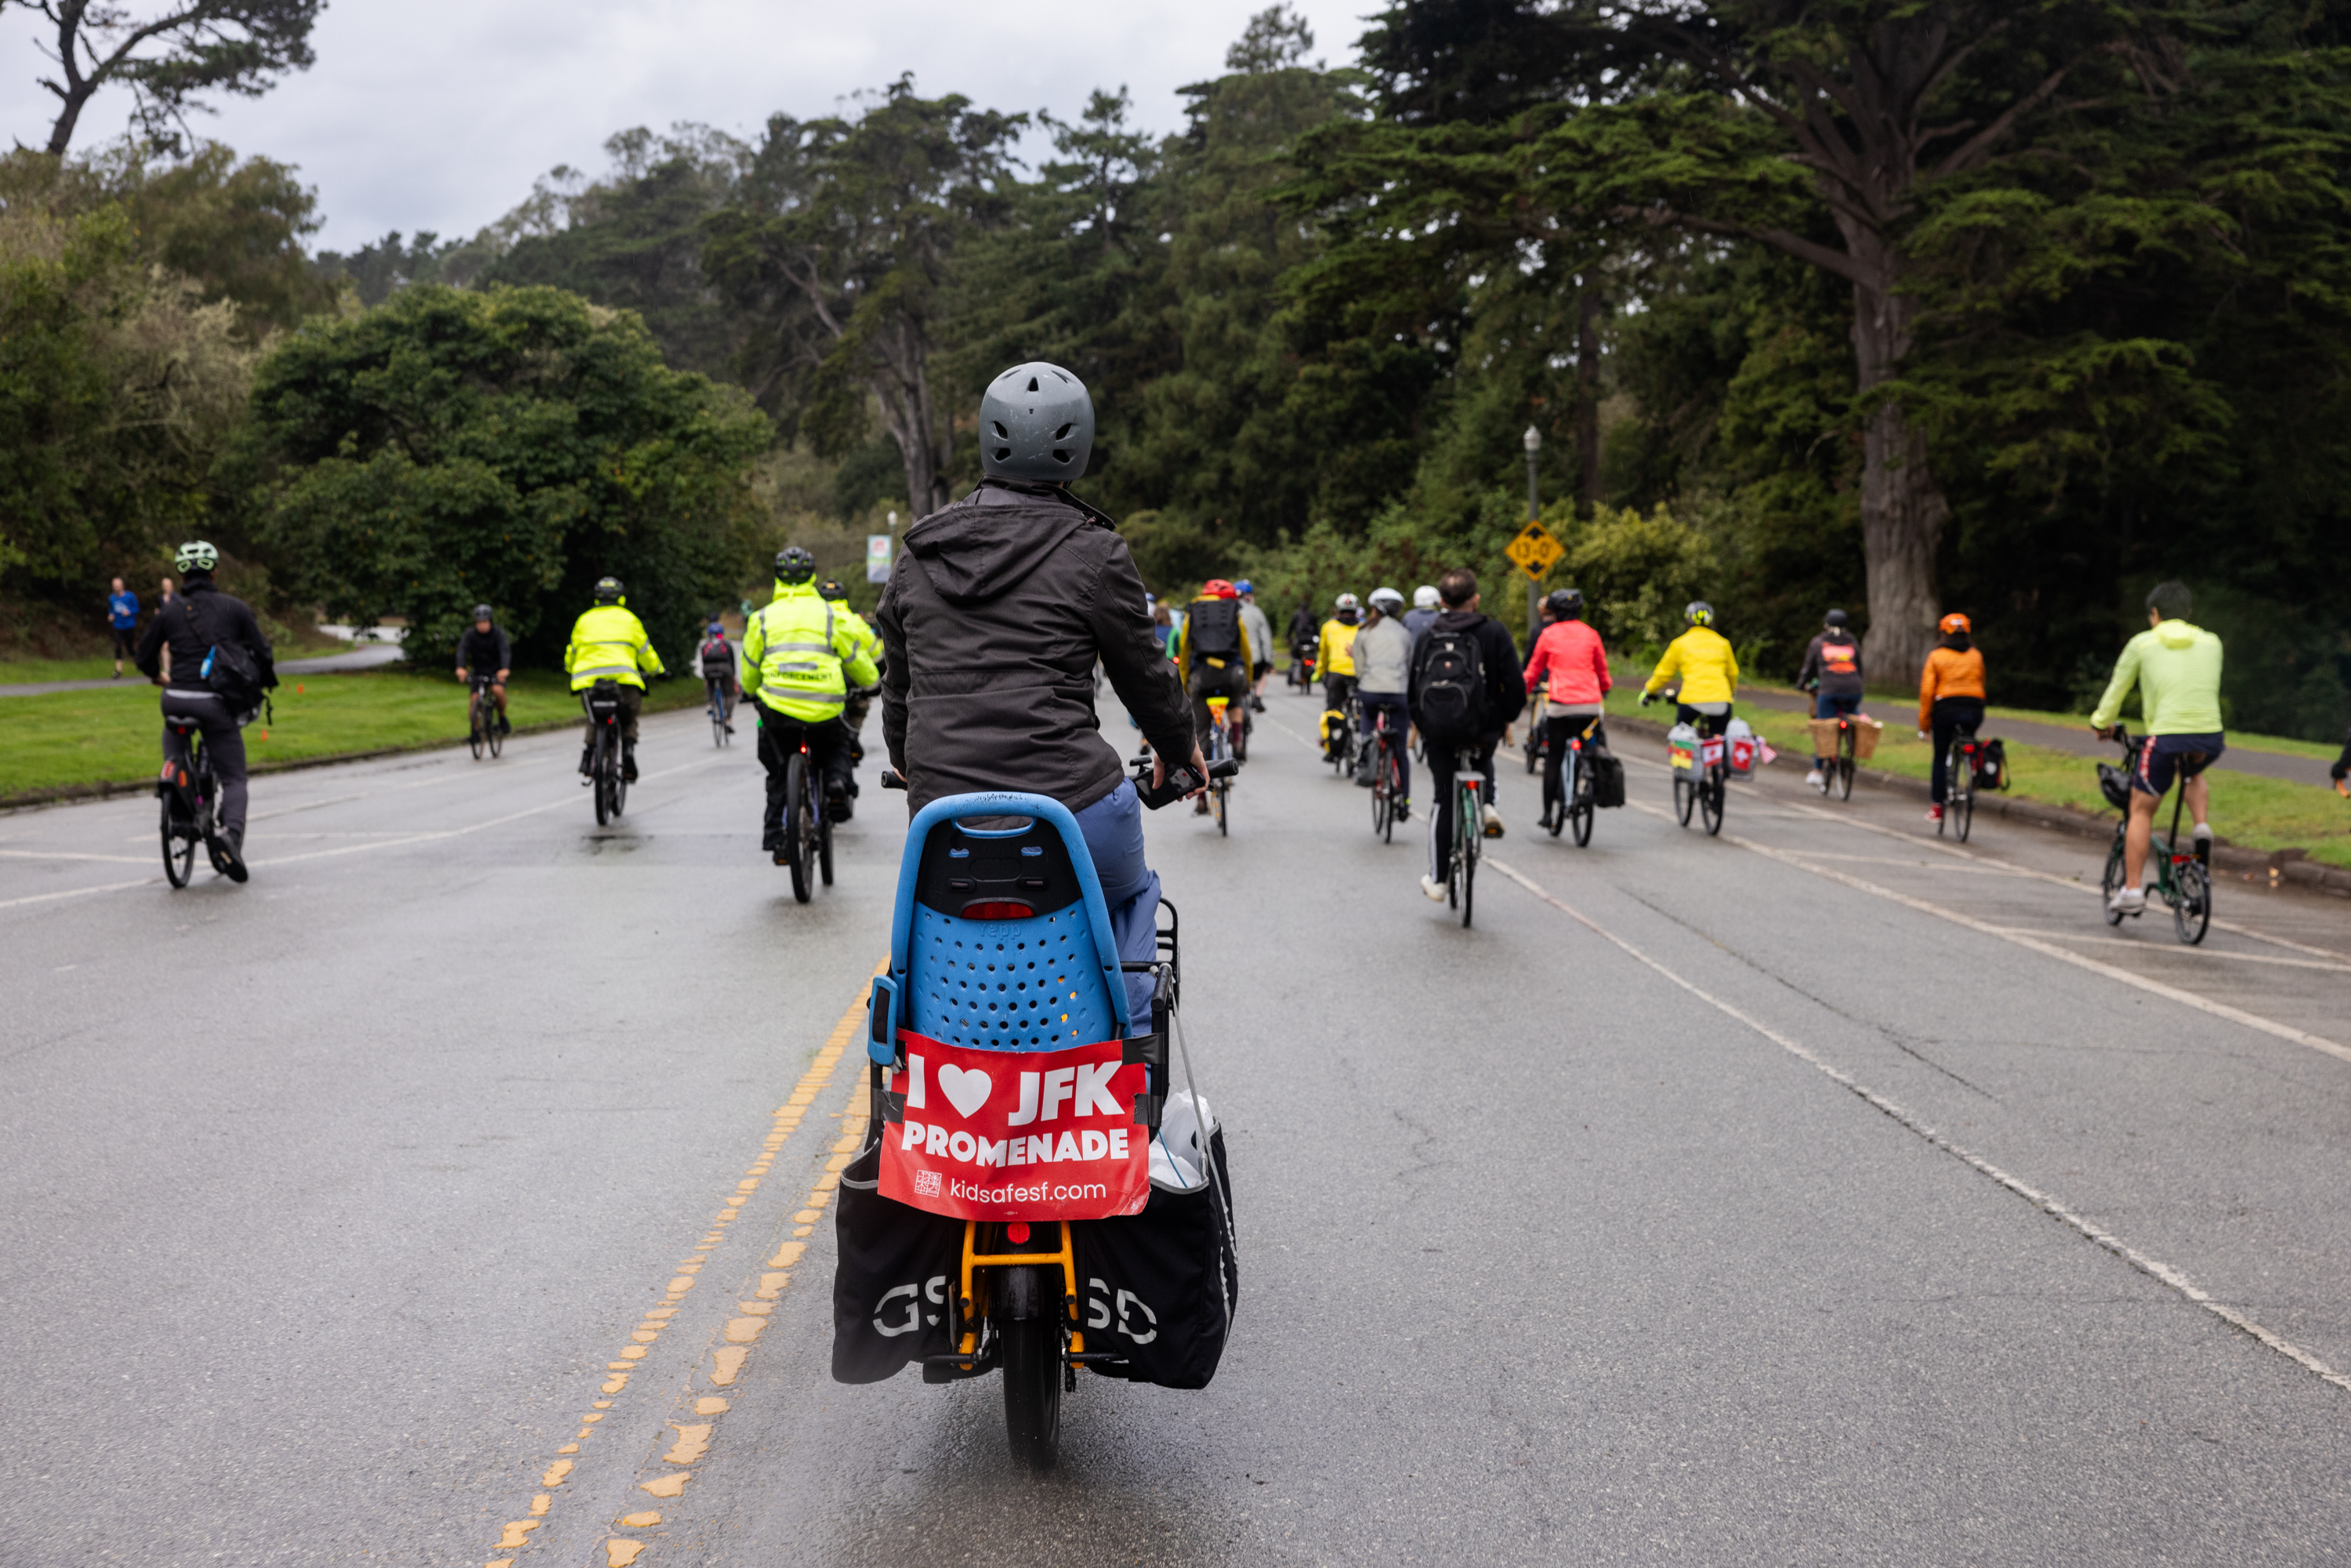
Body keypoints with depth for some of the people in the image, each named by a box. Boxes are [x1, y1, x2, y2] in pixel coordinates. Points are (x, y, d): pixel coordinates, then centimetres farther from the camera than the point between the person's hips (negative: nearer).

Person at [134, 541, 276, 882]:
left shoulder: (168, 610, 7)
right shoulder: (235, 607, 4)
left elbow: (144, 659, 14)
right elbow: (262, 653, 4)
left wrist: (161, 677, 36)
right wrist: (267, 682, 25)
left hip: (177, 699, 2)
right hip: (218, 704, -2)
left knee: (174, 731, 38)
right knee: (234, 779, 5)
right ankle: (231, 832, -22)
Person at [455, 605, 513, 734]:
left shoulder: (498, 633, -15)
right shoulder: (470, 634, -10)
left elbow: (505, 650, -29)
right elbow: (462, 649, -24)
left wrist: (505, 669, -48)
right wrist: (460, 668, -43)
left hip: (496, 671, -2)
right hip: (478, 671, 2)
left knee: (498, 690, -29)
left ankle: (502, 718, -5)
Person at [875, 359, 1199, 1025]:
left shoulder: (916, 555, 11)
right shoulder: (1093, 553, -4)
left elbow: (897, 686, 20)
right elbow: (1144, 673, 6)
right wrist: (1179, 747, 26)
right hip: (1071, 805, -4)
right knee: (1131, 895, 28)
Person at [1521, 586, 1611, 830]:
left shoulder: (1548, 634, 5)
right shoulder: (1590, 634, 8)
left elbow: (1533, 670, 13)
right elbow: (1603, 670, 17)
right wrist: (1605, 689, 36)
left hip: (1559, 704, -1)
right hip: (1589, 703, 1)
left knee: (1553, 758, 5)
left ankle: (1548, 812, 6)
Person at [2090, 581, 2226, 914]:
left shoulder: (2142, 643, 8)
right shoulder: (2211, 642, 16)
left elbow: (2117, 689, 15)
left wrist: (2101, 723, 32)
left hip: (2167, 735, -3)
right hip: (2211, 736, 3)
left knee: (2141, 810, 12)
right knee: (2193, 773, 38)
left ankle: (2131, 890, 8)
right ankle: (2202, 826, 11)